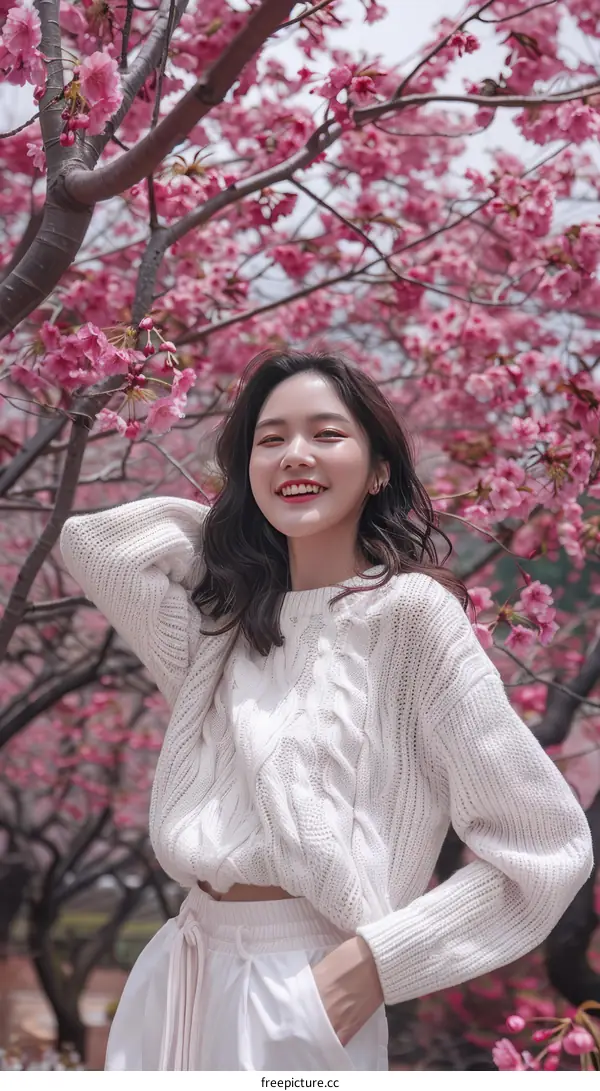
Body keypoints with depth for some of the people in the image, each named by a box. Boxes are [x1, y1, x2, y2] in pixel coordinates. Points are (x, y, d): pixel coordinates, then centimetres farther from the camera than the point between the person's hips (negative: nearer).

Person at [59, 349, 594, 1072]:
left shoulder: (410, 610, -8)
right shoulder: (228, 619, 10)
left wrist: (377, 960, -15)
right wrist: (239, 520, 10)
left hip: (303, 997, -5)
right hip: (174, 982, 6)